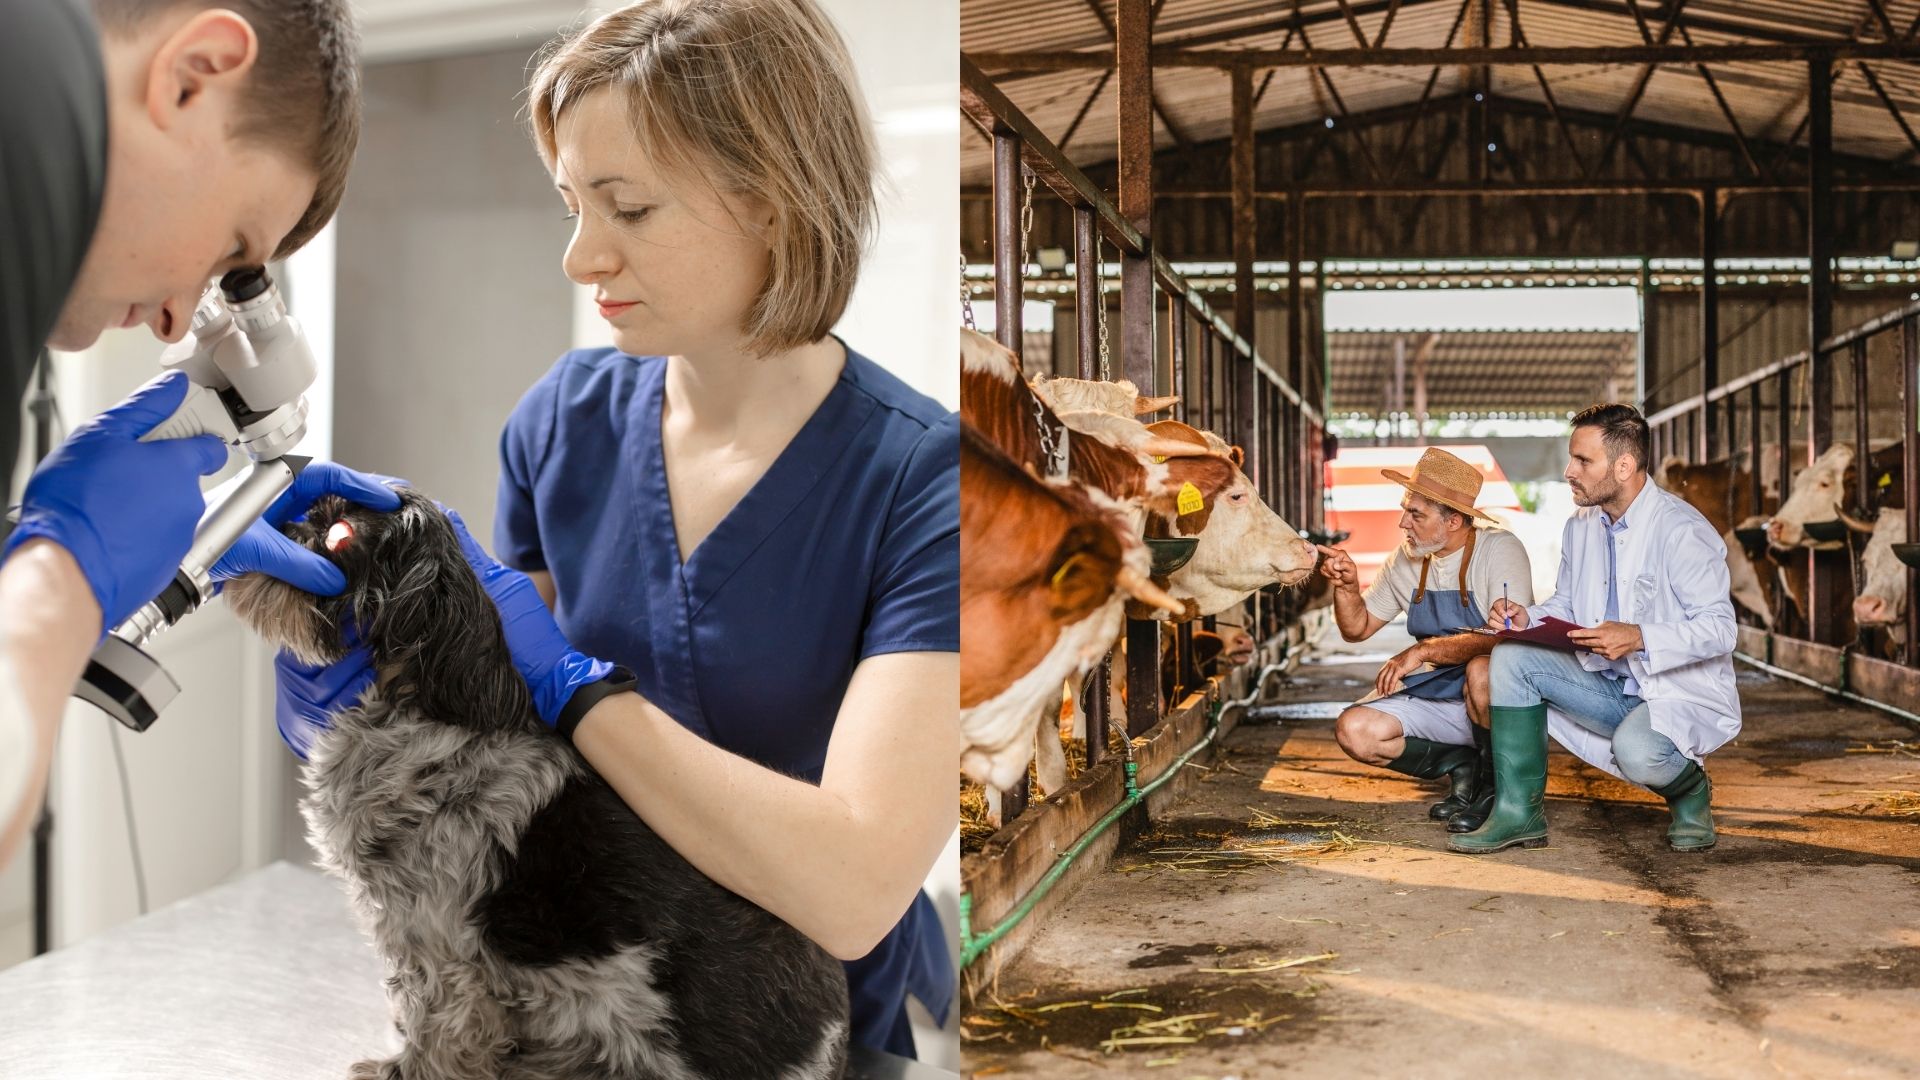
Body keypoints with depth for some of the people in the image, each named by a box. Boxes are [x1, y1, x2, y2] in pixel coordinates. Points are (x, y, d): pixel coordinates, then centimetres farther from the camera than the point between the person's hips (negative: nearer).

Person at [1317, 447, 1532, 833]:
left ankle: (1495, 783, -12)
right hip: (1435, 695, 6)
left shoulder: (1499, 549, -15)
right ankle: (1462, 766, 2)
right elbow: (1357, 628, 13)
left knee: (1482, 670, -39)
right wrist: (1348, 586, -7)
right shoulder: (1408, 559, 4)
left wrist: (1424, 650, -30)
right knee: (1354, 730, -15)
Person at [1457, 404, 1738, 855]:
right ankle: (1520, 812, -8)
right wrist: (1527, 618, -7)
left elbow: (1719, 628, -22)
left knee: (1636, 751, -38)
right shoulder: (1581, 526, 5)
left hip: (1682, 695, -7)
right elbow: (1565, 607, 15)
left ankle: (1690, 789, 3)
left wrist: (1638, 638, -35)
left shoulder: (1681, 531, -19)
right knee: (1511, 656, -11)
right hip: (1609, 688, 7)